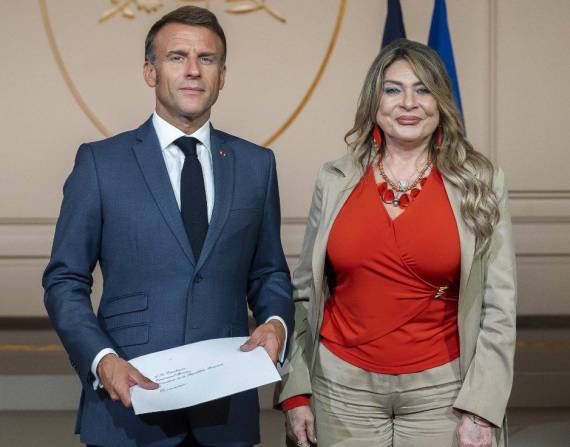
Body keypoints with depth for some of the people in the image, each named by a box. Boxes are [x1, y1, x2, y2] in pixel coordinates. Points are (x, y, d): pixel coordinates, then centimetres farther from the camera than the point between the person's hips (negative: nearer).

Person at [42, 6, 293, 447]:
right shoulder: (100, 162, -1)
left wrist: (276, 321, -8)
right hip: (130, 399, -2)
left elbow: (269, 272, 13)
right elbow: (65, 280, 0)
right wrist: (102, 359, -15)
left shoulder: (257, 164, 7)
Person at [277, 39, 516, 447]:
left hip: (440, 391, -1)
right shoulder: (335, 183, 3)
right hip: (344, 387, 1)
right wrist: (296, 391, 3)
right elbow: (305, 292, 7)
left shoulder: (480, 184, -1)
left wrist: (481, 409, -9)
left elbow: (498, 306, -3)